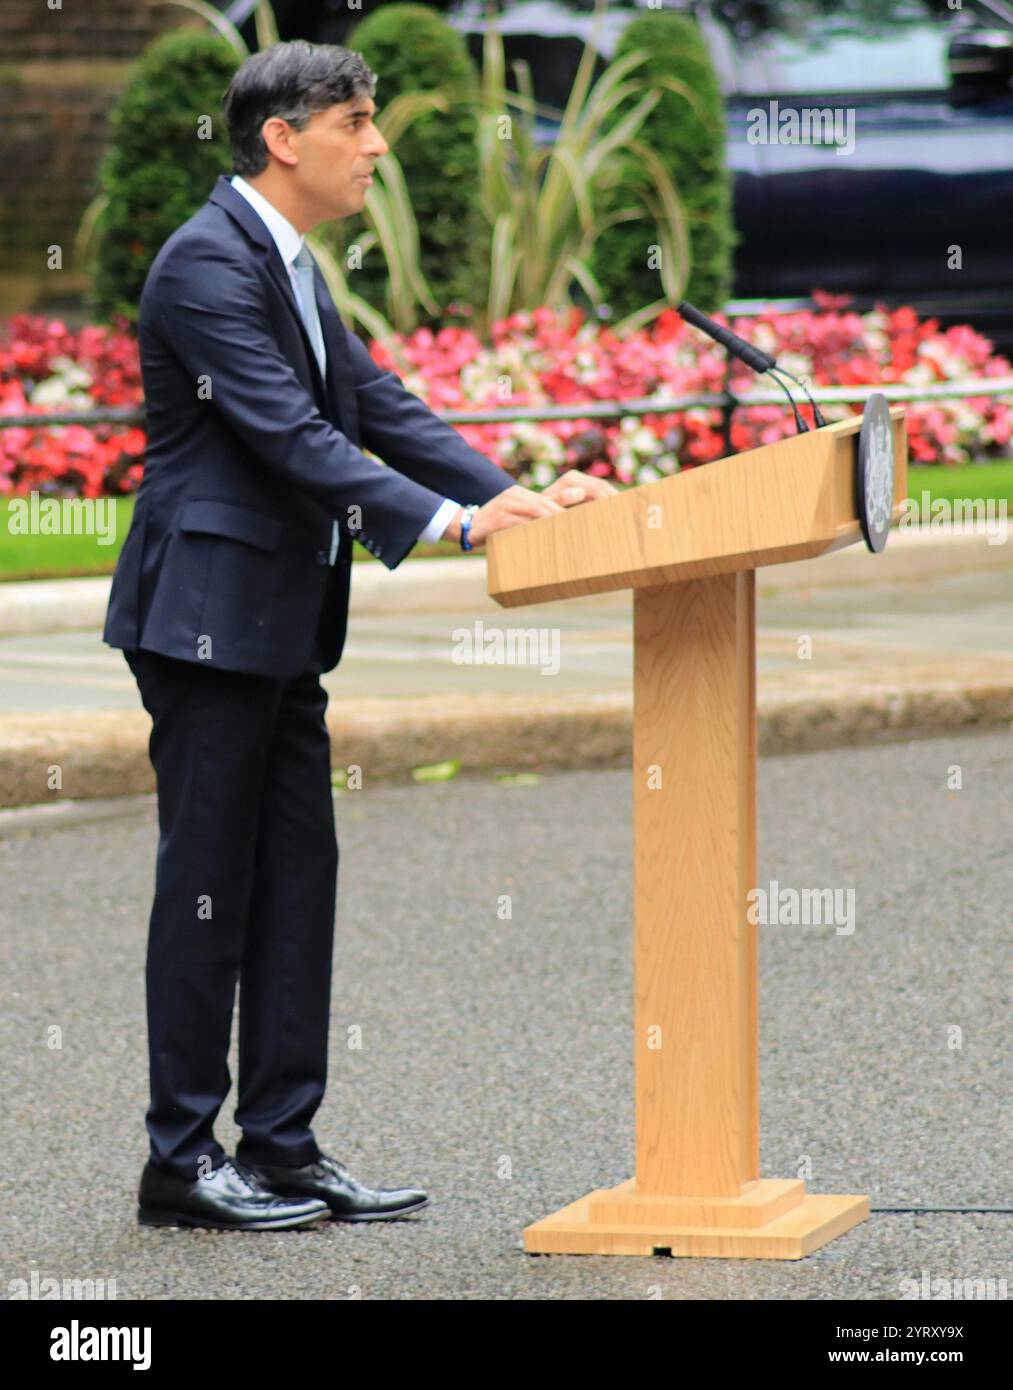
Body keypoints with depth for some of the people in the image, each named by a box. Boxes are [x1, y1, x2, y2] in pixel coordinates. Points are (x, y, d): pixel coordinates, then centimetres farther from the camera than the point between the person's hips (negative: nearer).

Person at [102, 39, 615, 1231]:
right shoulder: (208, 262, -16)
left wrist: (515, 495, 0)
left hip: (277, 629, 10)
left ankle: (282, 1151, 15)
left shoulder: (288, 268, 16)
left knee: (295, 882, 10)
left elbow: (377, 406, 12)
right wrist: (448, 521, -29)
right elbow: (289, 431, -24)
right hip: (207, 618, -10)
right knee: (207, 886, -4)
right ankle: (181, 1163, 4)